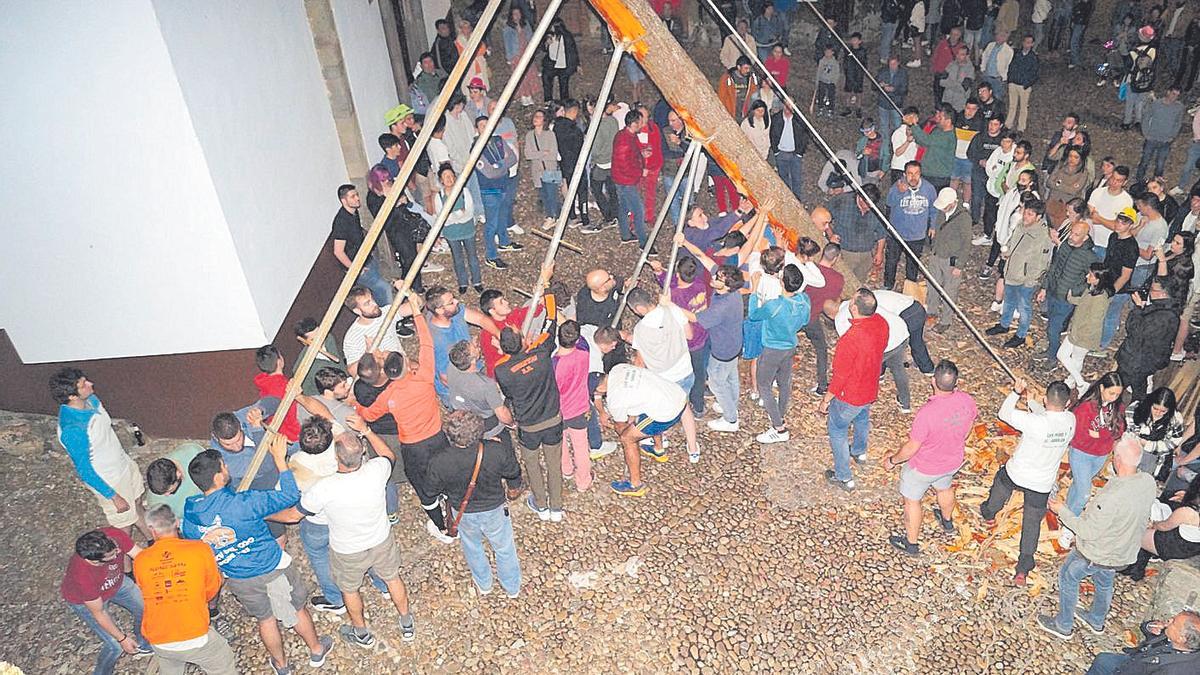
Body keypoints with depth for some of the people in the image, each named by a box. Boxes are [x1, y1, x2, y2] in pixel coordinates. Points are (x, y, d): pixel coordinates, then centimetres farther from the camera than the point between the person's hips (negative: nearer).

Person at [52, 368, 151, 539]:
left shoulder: (90, 399, -12)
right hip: (108, 480, -8)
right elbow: (84, 470, -26)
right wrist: (114, 497, -19)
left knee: (137, 503, 28)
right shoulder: (72, 430, -37)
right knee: (124, 523, 15)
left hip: (124, 463, 8)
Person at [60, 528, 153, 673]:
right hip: (83, 599, -5)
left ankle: (142, 645, 40)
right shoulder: (83, 575, -42)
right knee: (116, 645, -4)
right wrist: (122, 639, -17)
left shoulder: (113, 535, -37)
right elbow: (99, 613, -26)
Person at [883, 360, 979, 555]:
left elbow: (911, 449, -28)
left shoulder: (927, 413, -39)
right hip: (953, 461, 6)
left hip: (924, 467, -6)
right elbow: (967, 430, 0)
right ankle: (947, 521, 62)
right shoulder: (967, 401, -21)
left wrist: (892, 460, -9)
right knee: (944, 488, 35)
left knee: (911, 500, 19)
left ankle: (911, 543, 37)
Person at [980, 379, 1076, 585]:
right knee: (1032, 523, 16)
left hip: (1017, 474, -2)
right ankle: (1023, 568, 14)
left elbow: (1004, 414, -22)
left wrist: (1016, 392, -20)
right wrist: (1031, 401, 5)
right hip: (1043, 483, 3)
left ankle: (989, 514, 60)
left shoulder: (1034, 421, -34)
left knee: (1001, 479, 33)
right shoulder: (1070, 421, -17)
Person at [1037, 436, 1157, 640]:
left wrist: (1062, 511, -19)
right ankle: (1097, 621, 55)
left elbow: (1088, 531, -29)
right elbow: (1144, 514, 2)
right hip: (1125, 551, 7)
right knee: (1104, 581, 31)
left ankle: (1063, 626, 35)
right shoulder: (1148, 482, -18)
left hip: (1097, 552, -7)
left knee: (1068, 577, 18)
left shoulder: (1111, 497, -40)